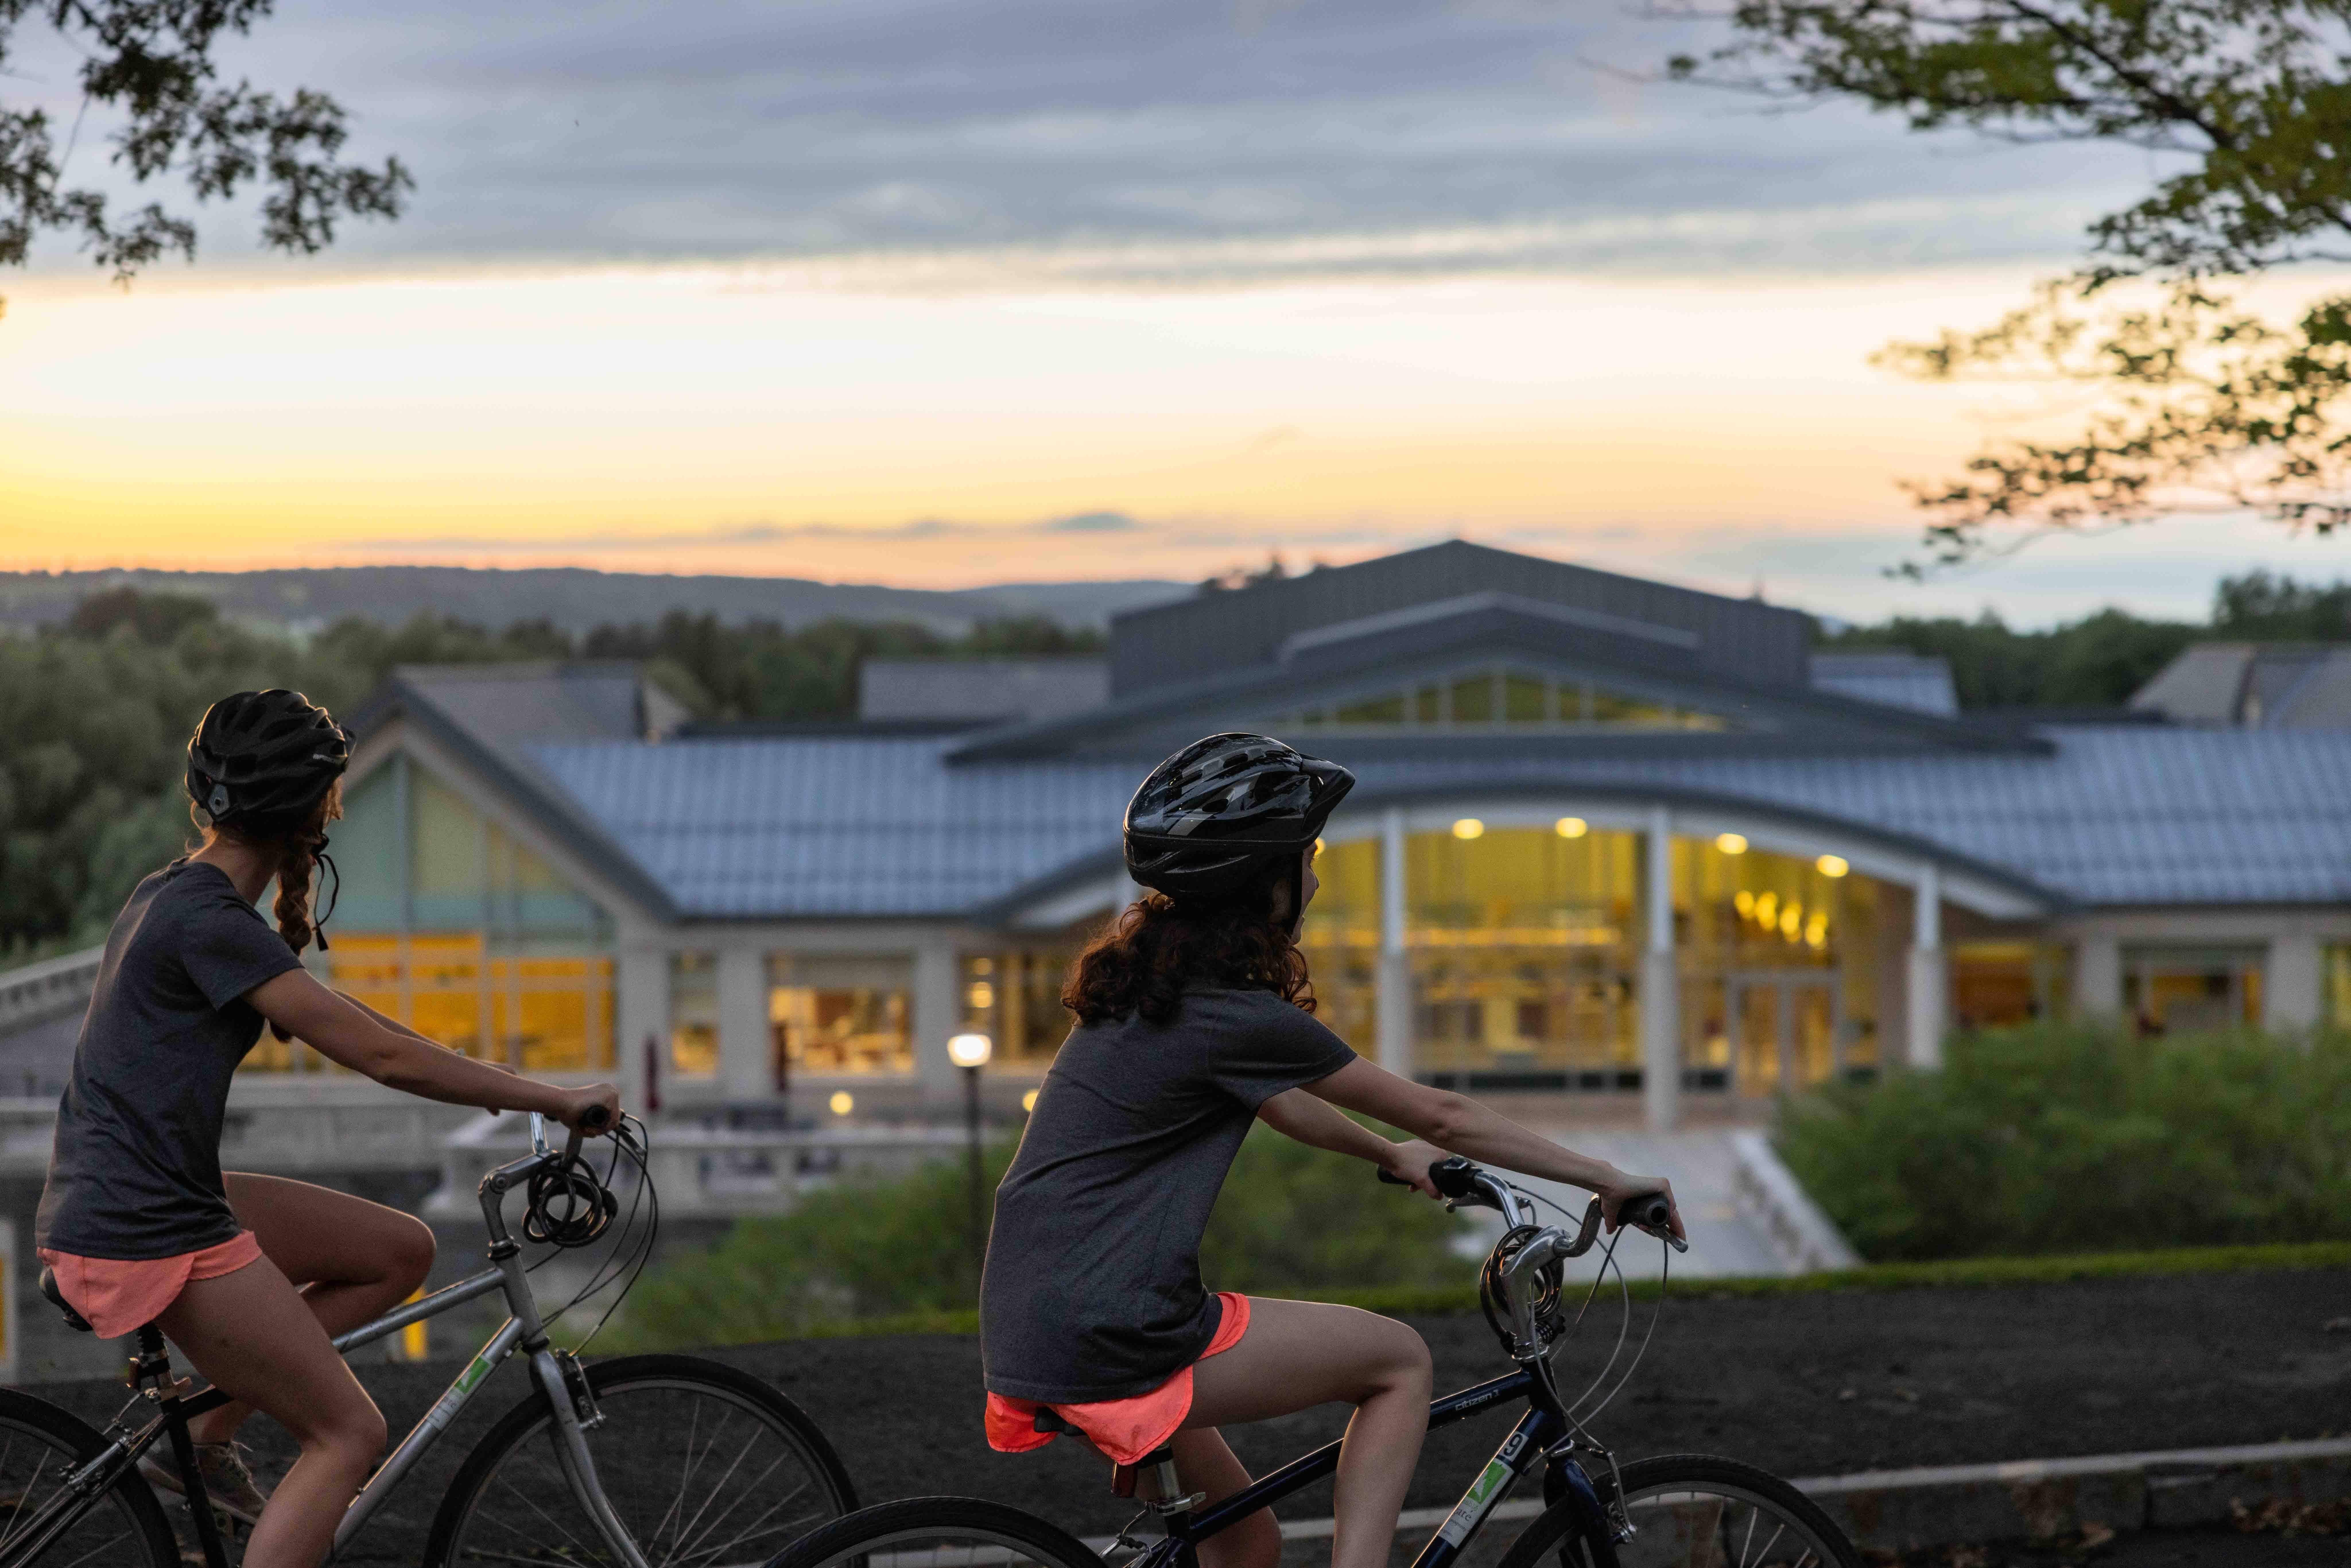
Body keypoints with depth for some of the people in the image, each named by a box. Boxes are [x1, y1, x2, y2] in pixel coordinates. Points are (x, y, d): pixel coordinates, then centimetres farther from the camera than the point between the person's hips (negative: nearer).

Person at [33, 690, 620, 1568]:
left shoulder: (174, 895, 12)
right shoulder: (207, 920, -19)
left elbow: (288, 1022, 28)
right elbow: (379, 1053, -20)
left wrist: (292, 904, 13)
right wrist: (556, 1102, -14)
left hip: (161, 1199, 10)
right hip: (148, 1238, -10)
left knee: (402, 1252, 14)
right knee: (350, 1434, -4)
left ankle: (203, 1436, 15)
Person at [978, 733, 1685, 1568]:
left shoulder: (1144, 984, 13)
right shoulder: (1236, 1015, -13)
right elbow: (1440, 1116, -5)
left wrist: (1391, 1155, 40)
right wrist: (1606, 1178, 4)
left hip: (1028, 1332, 9)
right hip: (1116, 1348, -9)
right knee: (1401, 1361, 5)